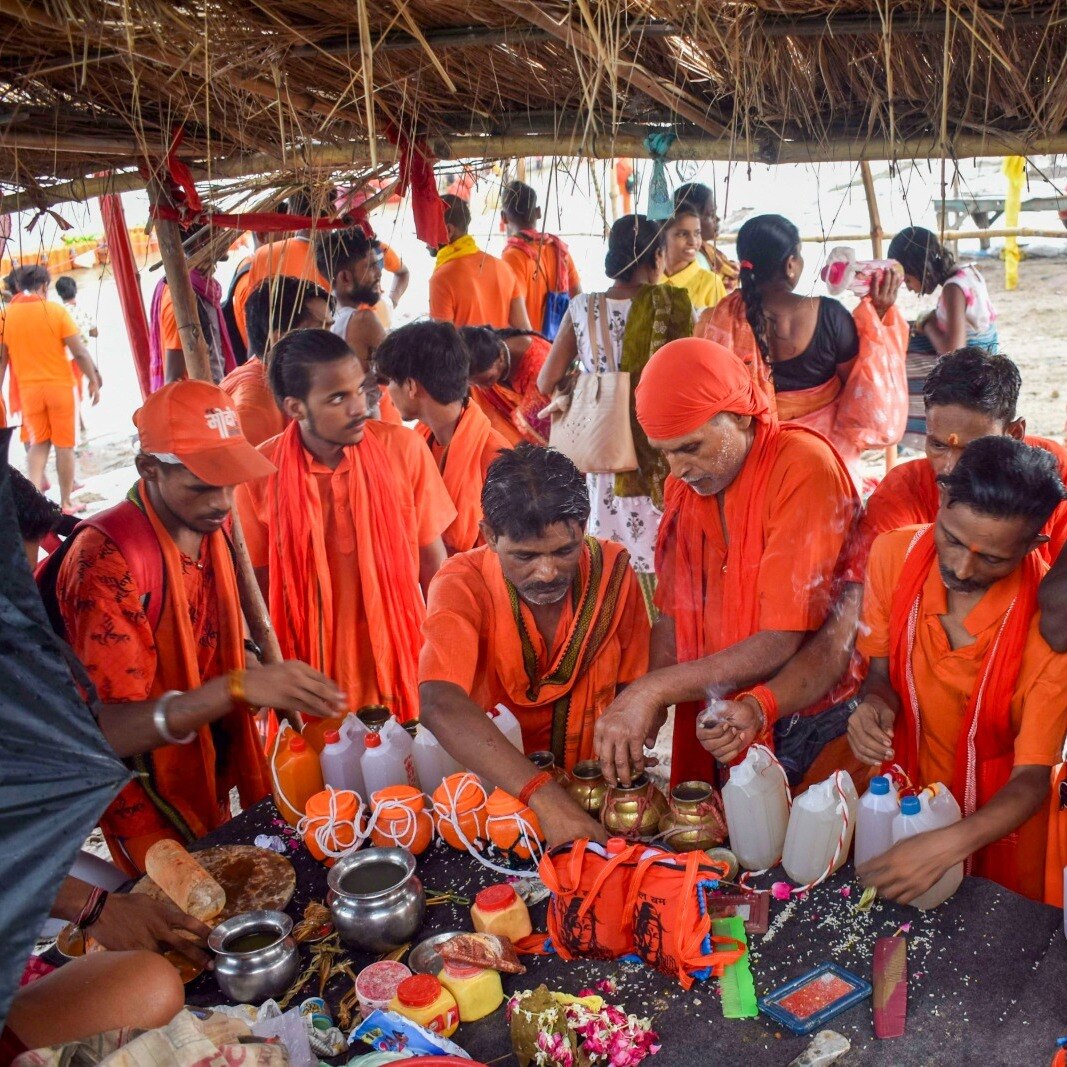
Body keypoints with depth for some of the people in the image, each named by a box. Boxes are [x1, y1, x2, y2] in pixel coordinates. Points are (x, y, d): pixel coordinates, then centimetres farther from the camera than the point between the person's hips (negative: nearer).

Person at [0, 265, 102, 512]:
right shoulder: (56, 311, -8)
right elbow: (80, 353, -9)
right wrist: (93, 381, 1)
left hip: (27, 388, 3)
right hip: (59, 385, -3)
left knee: (38, 442, 16)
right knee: (64, 445, 6)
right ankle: (66, 503, 11)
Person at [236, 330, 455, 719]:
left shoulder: (403, 447, -12)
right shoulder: (261, 472, -12)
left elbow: (432, 560, -4)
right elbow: (256, 582, -2)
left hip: (399, 664, 1)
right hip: (313, 672, 0)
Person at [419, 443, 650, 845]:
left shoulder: (611, 570, -7)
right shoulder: (462, 585, -16)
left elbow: (638, 689, 3)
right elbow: (440, 705, -32)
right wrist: (547, 799, -41)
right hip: (493, 786, -1)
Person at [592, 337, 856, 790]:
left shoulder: (803, 469, -21)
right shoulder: (684, 482, 1)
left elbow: (783, 644, -25)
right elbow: (672, 616, 4)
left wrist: (653, 690, -28)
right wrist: (643, 707, -12)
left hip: (798, 724, -5)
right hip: (709, 719, 6)